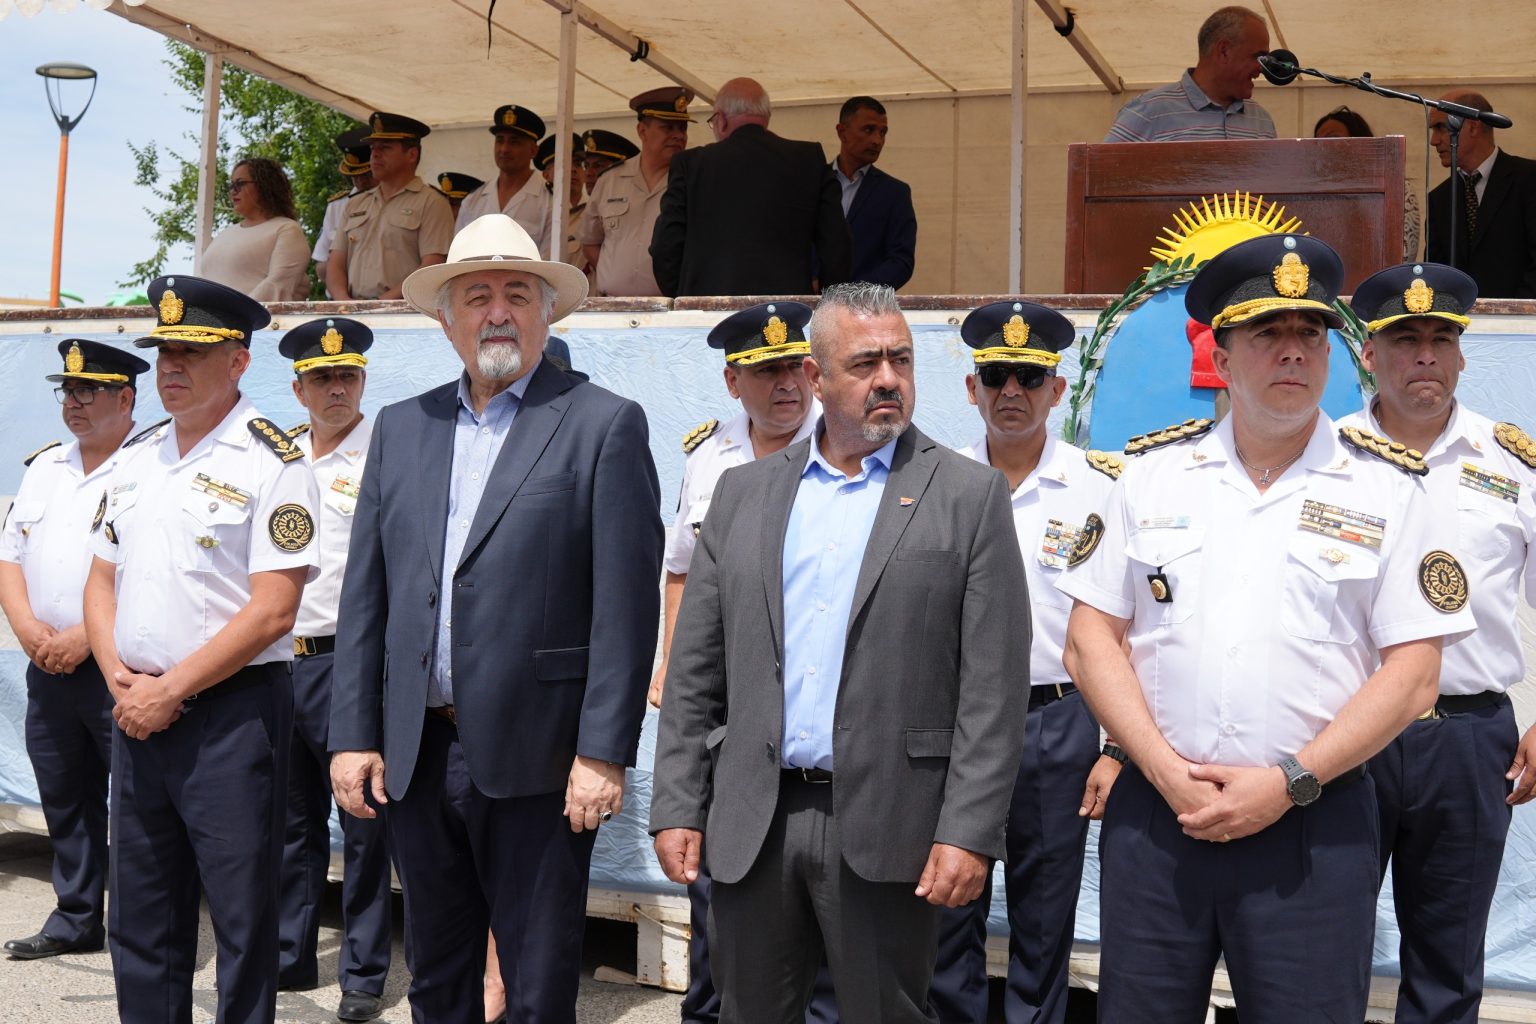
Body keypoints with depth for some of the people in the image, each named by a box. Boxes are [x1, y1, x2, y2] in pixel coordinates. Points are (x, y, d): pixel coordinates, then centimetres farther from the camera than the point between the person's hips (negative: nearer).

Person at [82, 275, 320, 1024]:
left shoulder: (269, 463, -10)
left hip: (230, 711, -7)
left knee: (242, 919, 2)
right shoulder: (137, 462, 12)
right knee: (140, 919, 15)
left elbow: (272, 610, -16)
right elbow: (101, 580, 15)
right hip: (138, 713, 7)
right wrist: (118, 675, -2)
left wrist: (170, 689, -14)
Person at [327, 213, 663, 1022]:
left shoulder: (604, 425, -4)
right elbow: (364, 593, 10)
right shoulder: (401, 428, 11)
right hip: (416, 754, 5)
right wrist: (353, 735, 4)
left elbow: (625, 605, -9)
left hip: (536, 762, -5)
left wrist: (603, 753, -13)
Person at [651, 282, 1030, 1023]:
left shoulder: (969, 495, 0)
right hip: (751, 824, 3)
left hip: (886, 830, -3)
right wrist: (677, 807, 4)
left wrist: (969, 832, -11)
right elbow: (694, 671, 9)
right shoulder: (743, 492, 10)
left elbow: (993, 687, -5)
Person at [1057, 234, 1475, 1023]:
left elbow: (1412, 672, -3)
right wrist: (1166, 771, -8)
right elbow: (1090, 639, 3)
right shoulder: (1153, 471, 5)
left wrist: (1290, 783, -12)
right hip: (1153, 812, 2)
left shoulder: (1384, 487, 1)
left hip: (1314, 828, -1)